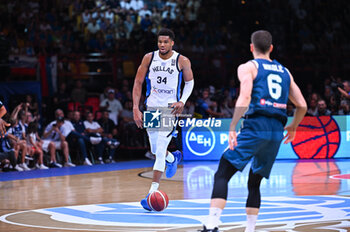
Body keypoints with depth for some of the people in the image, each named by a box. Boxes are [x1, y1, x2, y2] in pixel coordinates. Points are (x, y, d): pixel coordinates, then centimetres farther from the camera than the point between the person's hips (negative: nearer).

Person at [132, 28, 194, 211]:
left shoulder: (182, 61, -8)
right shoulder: (149, 58, -3)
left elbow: (189, 82, 9)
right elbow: (138, 82, 1)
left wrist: (182, 101, -7)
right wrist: (135, 108, -7)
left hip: (170, 109, -4)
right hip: (151, 108, 4)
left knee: (160, 152, -12)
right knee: (155, 150, 15)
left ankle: (152, 193, -10)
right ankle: (173, 158, 51)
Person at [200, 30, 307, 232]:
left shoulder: (248, 67, 5)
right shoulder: (284, 71, 21)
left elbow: (245, 97, -13)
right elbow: (302, 106, 19)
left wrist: (232, 128, -16)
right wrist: (292, 127, 35)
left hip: (255, 126, -5)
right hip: (277, 133, 5)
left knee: (222, 175, -5)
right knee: (254, 183, 18)